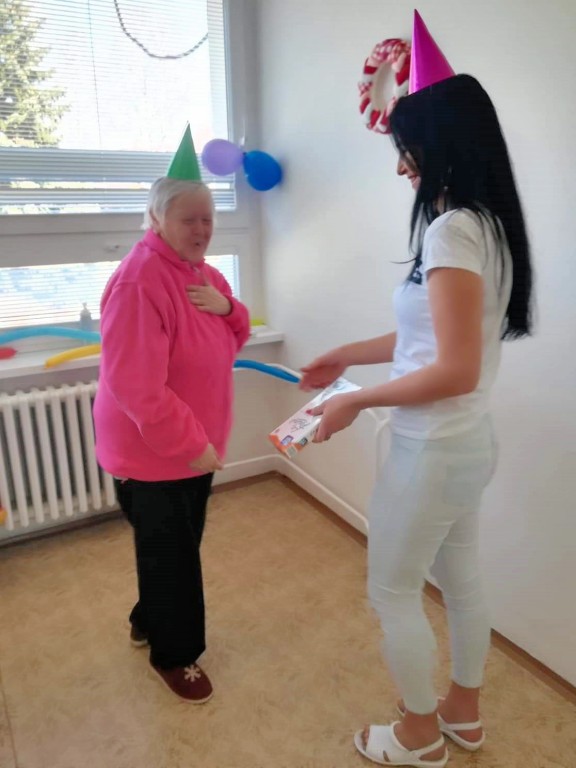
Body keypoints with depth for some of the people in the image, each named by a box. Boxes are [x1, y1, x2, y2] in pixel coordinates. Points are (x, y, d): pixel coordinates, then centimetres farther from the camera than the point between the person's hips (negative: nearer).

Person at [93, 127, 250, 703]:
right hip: (151, 453, -8)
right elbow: (135, 386, -29)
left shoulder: (201, 271, 6)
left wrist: (227, 307, -10)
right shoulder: (138, 282, -24)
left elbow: (231, 343, 11)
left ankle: (148, 620, 47)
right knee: (170, 553, 8)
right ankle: (173, 654, 32)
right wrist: (190, 444, -24)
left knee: (179, 546, 23)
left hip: (194, 445, 9)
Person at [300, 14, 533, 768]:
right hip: (469, 444, 9)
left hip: (434, 451, -9)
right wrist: (346, 355, 15)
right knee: (460, 580, 24)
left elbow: (456, 371, -27)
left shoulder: (450, 230, -22)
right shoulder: (488, 224, 7)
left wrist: (357, 401, -16)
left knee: (392, 592, 12)